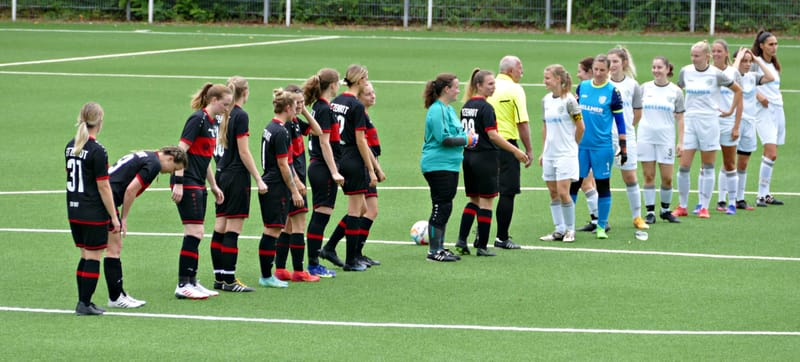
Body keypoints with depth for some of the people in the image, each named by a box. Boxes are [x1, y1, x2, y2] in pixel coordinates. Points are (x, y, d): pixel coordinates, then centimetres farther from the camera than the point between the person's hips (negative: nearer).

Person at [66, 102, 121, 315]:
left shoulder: (70, 147, 7)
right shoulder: (97, 151, -17)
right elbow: (103, 187, -16)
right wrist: (114, 217, -10)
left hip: (74, 211, 7)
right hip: (94, 214, -7)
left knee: (86, 256, 16)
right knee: (93, 258, 1)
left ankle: (83, 302, 19)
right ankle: (84, 304, 3)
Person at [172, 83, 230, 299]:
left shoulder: (213, 123, 15)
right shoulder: (198, 119, -13)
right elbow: (181, 150, -18)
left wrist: (214, 186, 25)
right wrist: (178, 183, -22)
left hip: (198, 184, 9)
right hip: (187, 182, -9)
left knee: (195, 235, 10)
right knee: (194, 232, -11)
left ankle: (191, 281, 15)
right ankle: (183, 285, -10)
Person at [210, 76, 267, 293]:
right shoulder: (241, 116, -13)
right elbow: (244, 152, -16)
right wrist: (258, 179, -13)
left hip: (222, 175, 8)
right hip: (237, 176, -8)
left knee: (220, 227, 9)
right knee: (233, 229, -6)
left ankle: (219, 277, 13)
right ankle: (229, 280, -5)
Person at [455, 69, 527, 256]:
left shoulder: (466, 106, 9)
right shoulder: (485, 107, -15)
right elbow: (492, 135, -19)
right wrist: (516, 151, -16)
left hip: (468, 156, 8)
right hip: (485, 157, -8)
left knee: (474, 200, 16)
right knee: (486, 202, 0)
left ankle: (462, 240, 7)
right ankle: (482, 246, 1)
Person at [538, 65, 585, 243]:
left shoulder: (568, 100, -11)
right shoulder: (546, 100, 9)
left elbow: (580, 127, -5)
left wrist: (571, 146, 5)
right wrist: (543, 151, 15)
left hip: (566, 154, -7)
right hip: (549, 153, 7)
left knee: (563, 192, -10)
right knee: (553, 193, 6)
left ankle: (570, 230, 3)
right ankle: (559, 230, 12)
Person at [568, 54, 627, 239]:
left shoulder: (612, 92, -5)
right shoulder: (582, 87, 6)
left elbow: (620, 121, -2)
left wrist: (623, 147, -4)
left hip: (602, 146, -3)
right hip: (580, 145, 3)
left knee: (603, 186, 3)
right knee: (573, 184, 3)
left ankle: (601, 227, 11)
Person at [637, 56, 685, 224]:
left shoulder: (675, 91, 3)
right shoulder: (645, 88, 6)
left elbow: (680, 118, 4)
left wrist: (680, 141, -2)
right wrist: (632, 135, 4)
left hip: (666, 139, -1)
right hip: (645, 137, 1)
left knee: (667, 178, -1)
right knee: (648, 176, 1)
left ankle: (665, 210, 18)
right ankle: (650, 211, 7)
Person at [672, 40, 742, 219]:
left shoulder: (716, 74, -5)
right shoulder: (685, 72, 3)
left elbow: (738, 90, 8)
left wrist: (730, 111, 8)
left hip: (709, 122, -2)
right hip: (689, 122, 2)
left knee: (707, 168, 2)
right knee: (683, 166, -4)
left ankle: (704, 207, 8)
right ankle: (682, 206, 6)